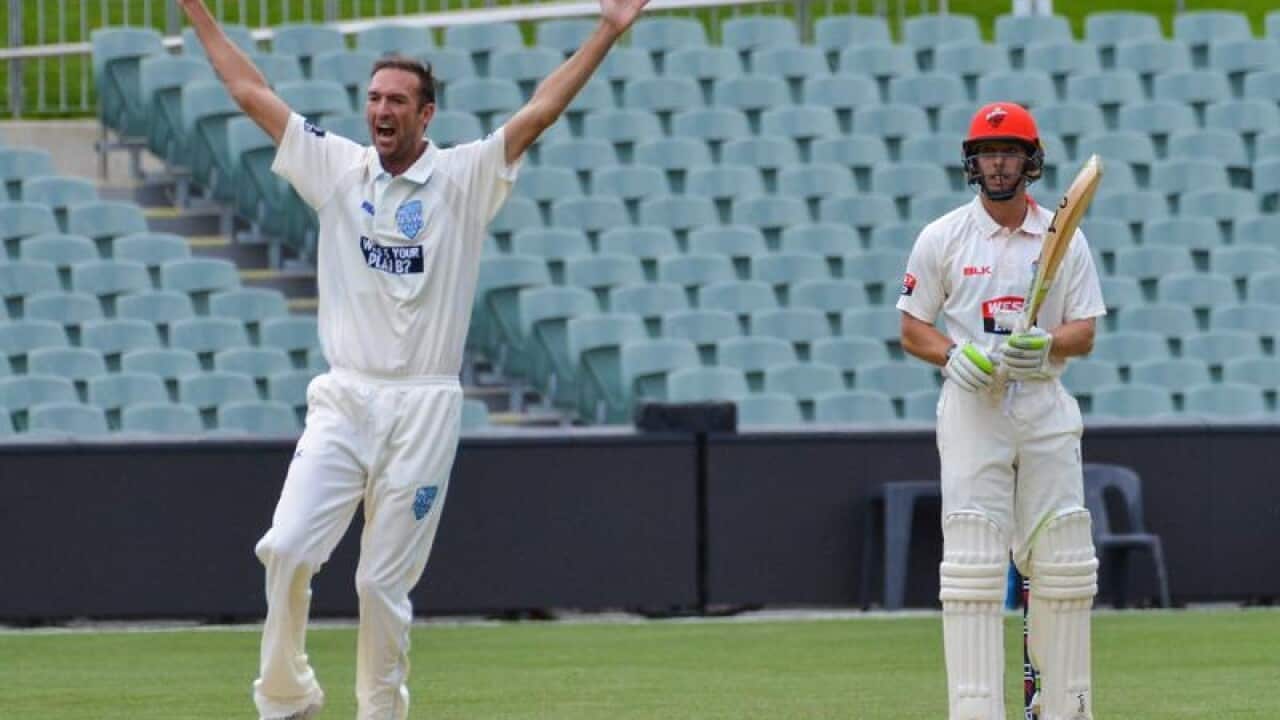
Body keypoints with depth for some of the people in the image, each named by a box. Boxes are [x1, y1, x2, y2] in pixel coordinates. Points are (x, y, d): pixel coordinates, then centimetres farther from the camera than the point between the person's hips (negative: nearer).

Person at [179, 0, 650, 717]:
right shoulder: (338, 167, 7)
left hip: (424, 409, -2)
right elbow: (251, 92, 10)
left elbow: (540, 113, -6)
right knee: (287, 550, -13)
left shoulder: (464, 178, 1)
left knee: (385, 583, 0)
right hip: (342, 402, 2)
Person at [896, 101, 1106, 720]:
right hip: (971, 407, -2)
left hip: (1046, 407, 2)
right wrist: (954, 355, -15)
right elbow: (912, 328, 6)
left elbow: (1085, 332, 4)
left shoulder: (1065, 240, 7)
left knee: (1061, 559, 2)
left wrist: (1047, 344, -18)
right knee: (972, 561, -9)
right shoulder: (942, 238, 3)